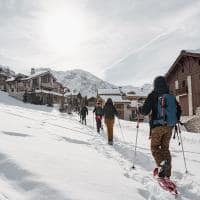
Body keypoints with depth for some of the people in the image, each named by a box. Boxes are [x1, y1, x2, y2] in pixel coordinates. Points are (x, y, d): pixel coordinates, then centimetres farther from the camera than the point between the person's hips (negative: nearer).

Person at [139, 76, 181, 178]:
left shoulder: (153, 95, -5)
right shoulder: (171, 96, 10)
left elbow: (145, 111, -10)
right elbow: (178, 110, 15)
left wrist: (140, 108, 12)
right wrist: (175, 120, 31)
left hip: (157, 125, -5)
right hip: (169, 126, 5)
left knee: (155, 147, 7)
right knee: (165, 147, 13)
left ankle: (162, 163, -18)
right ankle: (167, 173, 15)